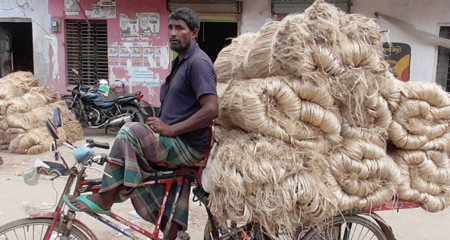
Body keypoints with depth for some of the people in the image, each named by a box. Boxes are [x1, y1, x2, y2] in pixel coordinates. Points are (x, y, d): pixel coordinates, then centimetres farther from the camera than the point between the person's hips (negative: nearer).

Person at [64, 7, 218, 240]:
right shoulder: (180, 62, 18)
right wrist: (161, 126, 12)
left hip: (187, 146, -10)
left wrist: (170, 129, -21)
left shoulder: (198, 62, -13)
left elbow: (211, 109, -25)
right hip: (175, 144, 10)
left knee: (130, 132, -23)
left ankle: (104, 197, -11)